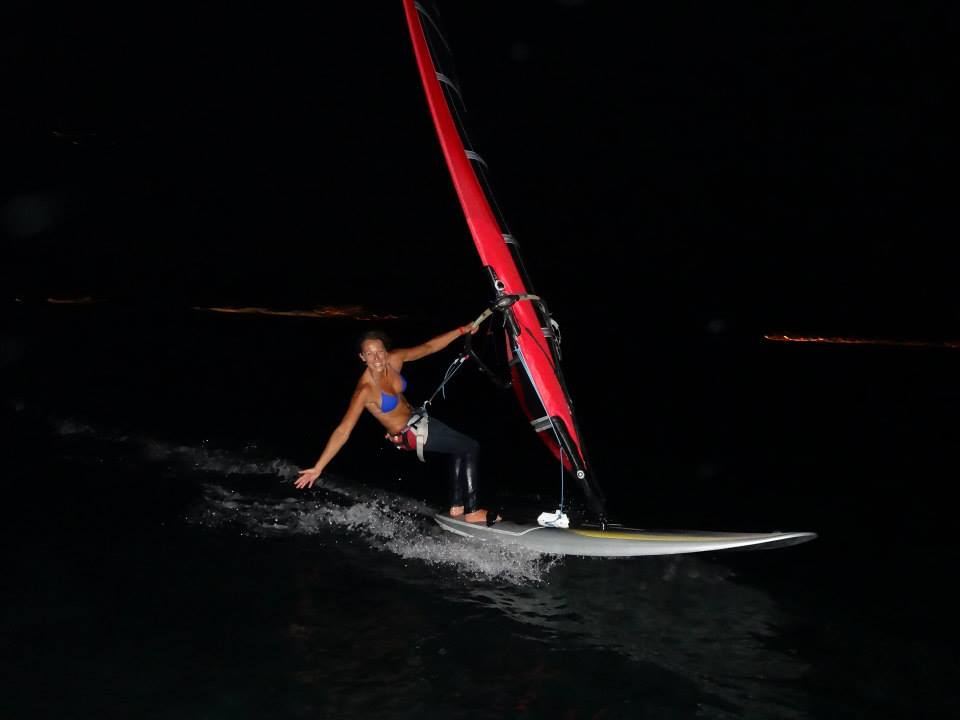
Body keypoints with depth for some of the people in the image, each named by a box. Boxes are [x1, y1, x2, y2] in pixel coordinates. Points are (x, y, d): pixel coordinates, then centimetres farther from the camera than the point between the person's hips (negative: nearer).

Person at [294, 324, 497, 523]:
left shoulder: (394, 360, -15)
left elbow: (429, 347, -4)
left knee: (459, 450, 21)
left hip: (417, 418, 8)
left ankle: (456, 508, 29)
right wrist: (318, 468, -35)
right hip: (409, 434, -8)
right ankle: (472, 512, 2)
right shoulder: (365, 390, -32)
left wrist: (461, 330, -7)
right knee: (471, 448, -5)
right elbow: (343, 431, -34)